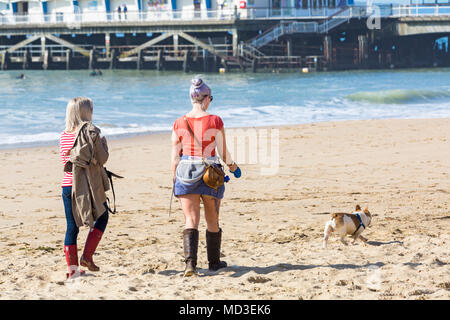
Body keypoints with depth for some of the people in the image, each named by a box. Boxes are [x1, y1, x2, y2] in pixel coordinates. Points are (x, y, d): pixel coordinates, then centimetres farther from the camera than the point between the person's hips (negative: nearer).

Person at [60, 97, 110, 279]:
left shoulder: (64, 135, 8)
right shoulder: (91, 132, -10)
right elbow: (102, 158, -9)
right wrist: (103, 143, 7)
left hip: (67, 185, 5)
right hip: (88, 186, -5)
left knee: (72, 226, 7)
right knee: (101, 218, 16)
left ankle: (72, 268, 5)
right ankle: (87, 256, 4)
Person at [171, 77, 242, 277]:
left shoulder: (179, 123, 0)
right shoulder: (215, 121, -8)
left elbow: (175, 157, 3)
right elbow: (223, 153, -4)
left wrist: (175, 180, 11)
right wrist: (232, 165, 16)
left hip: (186, 173, 1)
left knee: (191, 221, -1)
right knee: (212, 221, 15)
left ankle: (190, 262, -19)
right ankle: (214, 262, 28)